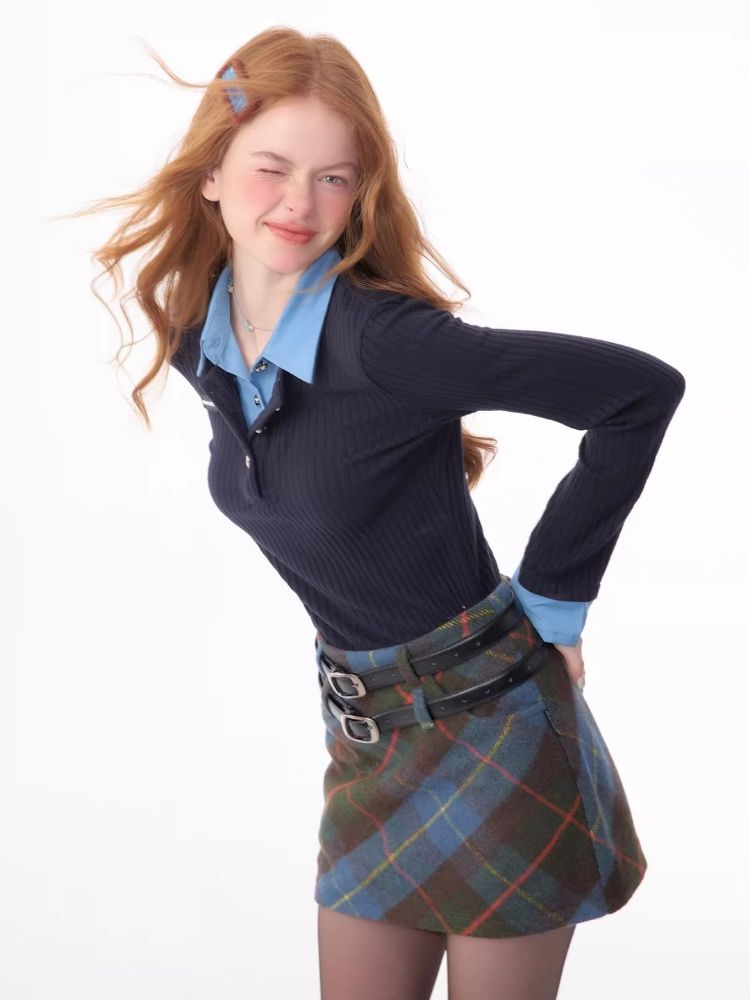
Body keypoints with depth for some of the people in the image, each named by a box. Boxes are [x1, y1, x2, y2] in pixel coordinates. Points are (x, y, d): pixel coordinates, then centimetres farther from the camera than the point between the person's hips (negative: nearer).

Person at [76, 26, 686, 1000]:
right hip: (367, 736, 7)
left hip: (491, 726, -6)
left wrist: (552, 596, -17)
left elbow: (644, 390, -25)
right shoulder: (198, 342, -2)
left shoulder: (385, 340, -24)